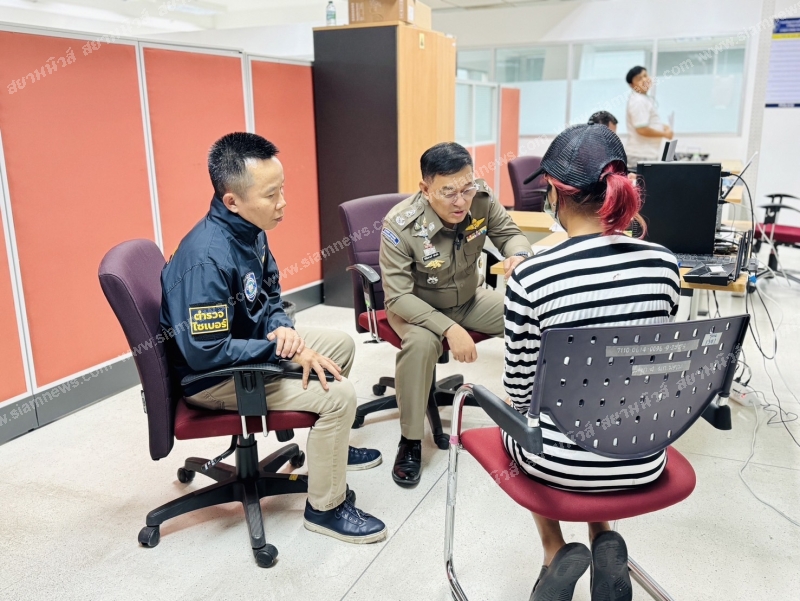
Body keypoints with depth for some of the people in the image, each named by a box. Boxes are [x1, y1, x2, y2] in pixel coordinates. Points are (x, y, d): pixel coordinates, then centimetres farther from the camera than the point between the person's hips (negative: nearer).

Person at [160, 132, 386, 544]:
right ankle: (325, 508, 2)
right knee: (338, 395, -18)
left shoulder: (250, 232, -4)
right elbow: (206, 353, -31)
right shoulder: (208, 259, -31)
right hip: (210, 378, -9)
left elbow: (271, 297, 9)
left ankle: (328, 445, 35)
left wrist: (282, 328, -13)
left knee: (340, 345, 16)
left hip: (245, 347, 9)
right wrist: (286, 352, -26)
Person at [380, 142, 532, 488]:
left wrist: (518, 254, -30)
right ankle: (410, 441, -16)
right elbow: (397, 297, -29)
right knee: (421, 342, -36)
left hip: (469, 300, 5)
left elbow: (510, 234, -4)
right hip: (414, 307, -4)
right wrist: (449, 329, -39)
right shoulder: (400, 226, -30)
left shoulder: (482, 200, -20)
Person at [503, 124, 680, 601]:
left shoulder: (530, 278, -21)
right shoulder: (663, 263, -9)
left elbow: (520, 390, -11)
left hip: (562, 461, -3)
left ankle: (558, 553, 19)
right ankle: (604, 543, 21)